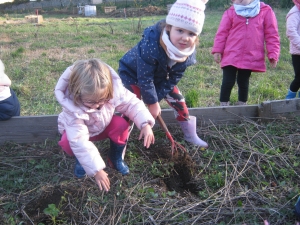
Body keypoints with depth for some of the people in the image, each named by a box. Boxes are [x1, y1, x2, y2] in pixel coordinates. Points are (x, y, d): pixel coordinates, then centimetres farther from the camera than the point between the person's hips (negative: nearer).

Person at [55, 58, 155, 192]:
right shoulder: (72, 108, -41)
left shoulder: (114, 90, -34)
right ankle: (81, 159, 3)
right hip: (79, 130, -2)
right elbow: (80, 142, -40)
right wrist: (96, 170, -39)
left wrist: (145, 123, -38)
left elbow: (132, 103, -20)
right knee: (67, 143, -33)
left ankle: (116, 158, 0)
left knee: (121, 125, -28)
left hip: (104, 126, 3)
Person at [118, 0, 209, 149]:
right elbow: (144, 79, -33)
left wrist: (155, 99, -18)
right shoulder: (150, 45, -43)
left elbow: (173, 79, -14)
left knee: (177, 100, 6)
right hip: (132, 73, -5)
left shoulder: (188, 52, -24)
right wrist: (152, 102, -23)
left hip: (160, 76, 6)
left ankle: (190, 135, 25)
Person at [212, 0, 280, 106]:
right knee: (228, 82, -1)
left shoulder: (266, 11, 1)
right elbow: (222, 33, 2)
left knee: (243, 82, 14)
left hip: (251, 57, 0)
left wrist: (273, 54, -2)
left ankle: (242, 104, 29)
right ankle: (223, 105, 12)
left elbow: (271, 34, 1)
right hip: (231, 56, 0)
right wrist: (217, 50, -4)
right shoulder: (231, 12, 3)